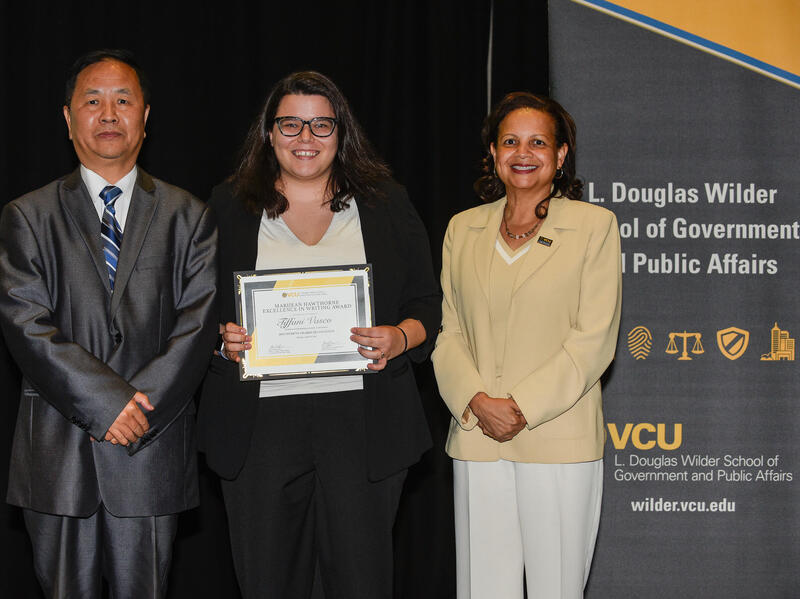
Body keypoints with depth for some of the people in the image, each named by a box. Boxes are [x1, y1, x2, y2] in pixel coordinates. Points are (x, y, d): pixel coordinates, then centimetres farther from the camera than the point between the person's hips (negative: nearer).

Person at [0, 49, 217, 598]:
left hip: (153, 450, 0)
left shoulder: (188, 218, 8)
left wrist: (140, 406, -14)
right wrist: (107, 402, -15)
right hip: (58, 450, 0)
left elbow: (199, 323, -2)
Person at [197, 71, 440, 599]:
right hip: (261, 422, 0)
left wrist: (399, 338, -10)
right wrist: (222, 338, -10)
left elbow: (428, 305, 10)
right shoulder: (228, 208, 11)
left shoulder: (387, 205, 11)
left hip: (364, 421, 0)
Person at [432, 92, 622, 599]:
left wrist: (523, 407, -12)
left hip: (559, 442, -3)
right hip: (477, 440, 3)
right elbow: (449, 332, 10)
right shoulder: (463, 229, 14)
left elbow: (594, 339, -5)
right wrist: (476, 401, -8)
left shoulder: (594, 225, 3)